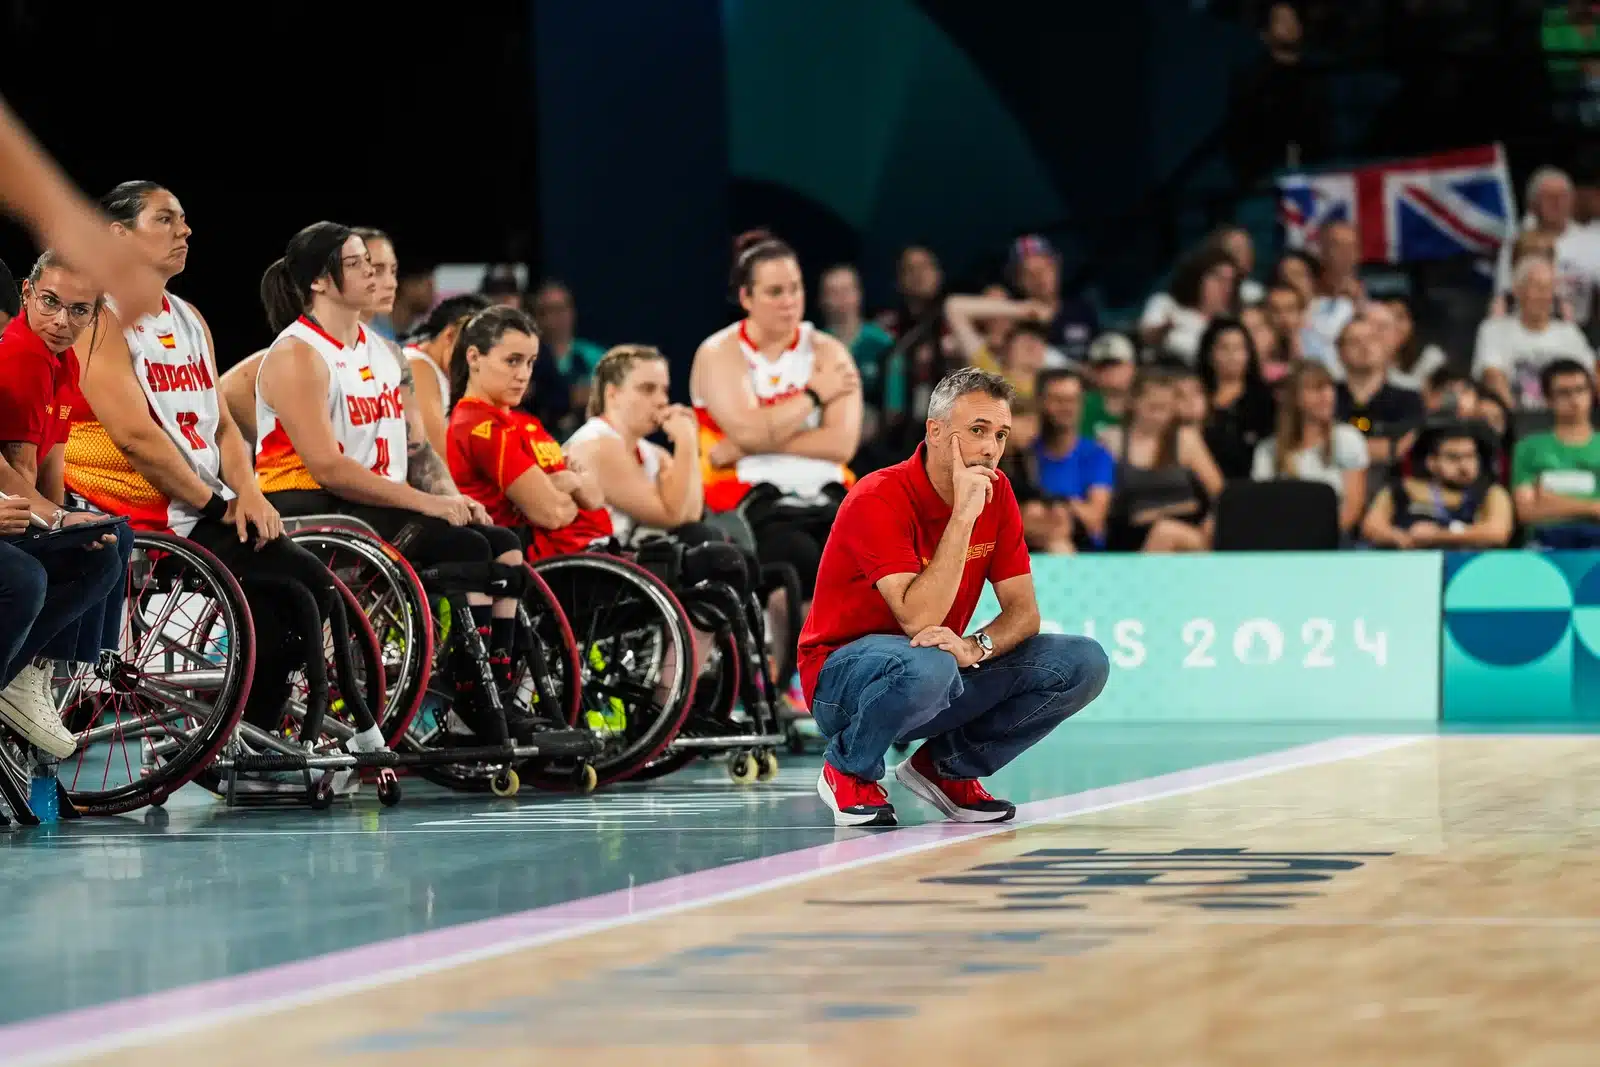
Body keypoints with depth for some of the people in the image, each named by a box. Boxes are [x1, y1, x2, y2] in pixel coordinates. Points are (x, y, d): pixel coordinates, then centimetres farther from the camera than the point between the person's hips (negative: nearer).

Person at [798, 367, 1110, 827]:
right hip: (843, 676, -7)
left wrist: (974, 646, -25)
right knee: (926, 666, -42)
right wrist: (963, 516, -32)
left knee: (1084, 663, -10)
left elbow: (1023, 611, -3)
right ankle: (848, 769, -9)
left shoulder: (996, 493, -1)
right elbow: (918, 619, -32)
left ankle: (945, 767, 6)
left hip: (944, 664, 7)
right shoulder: (878, 500, -22)